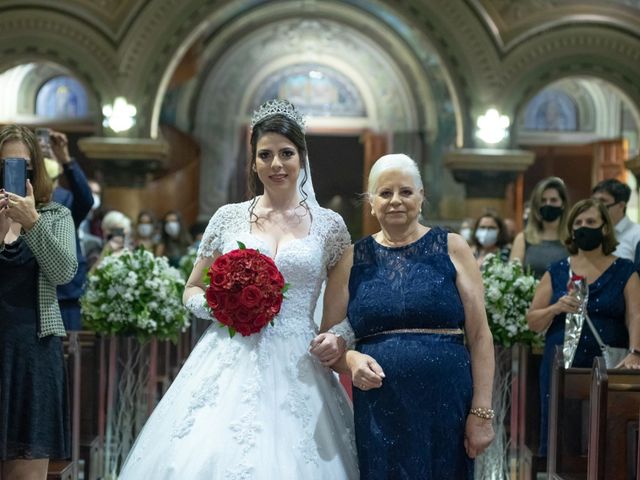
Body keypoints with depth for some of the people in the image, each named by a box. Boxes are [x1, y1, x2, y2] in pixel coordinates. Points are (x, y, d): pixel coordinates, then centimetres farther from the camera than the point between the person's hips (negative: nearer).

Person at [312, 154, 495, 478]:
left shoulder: (451, 249, 4)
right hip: (377, 415, 1)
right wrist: (350, 360, -12)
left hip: (447, 409, -1)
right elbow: (328, 341, 10)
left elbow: (479, 336, 0)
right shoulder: (353, 260, 8)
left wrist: (481, 412, -7)